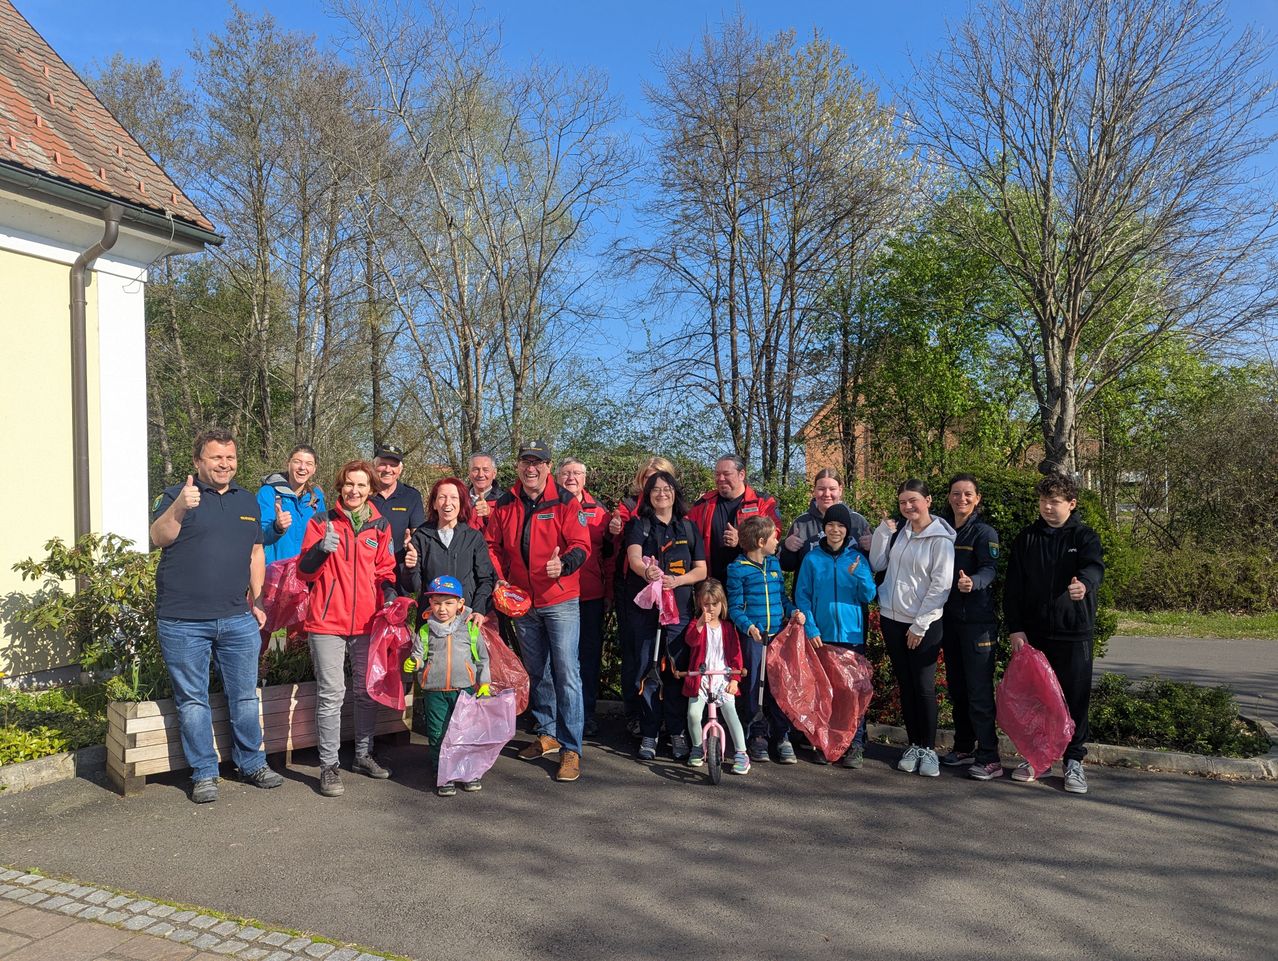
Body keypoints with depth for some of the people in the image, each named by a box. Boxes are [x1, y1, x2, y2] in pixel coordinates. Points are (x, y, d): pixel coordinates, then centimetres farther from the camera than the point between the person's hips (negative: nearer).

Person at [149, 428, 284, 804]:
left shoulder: (248, 501, 14)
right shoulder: (176, 495, -2)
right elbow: (159, 538, -19)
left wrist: (256, 600, 14)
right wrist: (179, 509, -37)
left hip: (238, 619, 4)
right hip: (183, 622, -4)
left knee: (245, 697, 12)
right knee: (193, 701, 6)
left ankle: (252, 763, 26)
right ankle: (204, 774, 18)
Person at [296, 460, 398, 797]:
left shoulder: (380, 526, 10)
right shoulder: (322, 523, 3)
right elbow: (304, 572, -1)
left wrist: (389, 593, -4)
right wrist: (321, 548, -21)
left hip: (367, 621, 3)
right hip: (328, 621, -3)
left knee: (368, 691, 10)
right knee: (331, 694, -5)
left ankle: (363, 755, 25)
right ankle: (329, 766, 3)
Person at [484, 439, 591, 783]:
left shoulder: (565, 502, -7)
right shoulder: (504, 505, 5)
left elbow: (581, 544, -11)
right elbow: (492, 545, 13)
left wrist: (564, 564, -30)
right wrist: (499, 579, -1)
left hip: (560, 601, -5)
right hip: (521, 602, 5)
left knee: (567, 673, -7)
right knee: (534, 671, 16)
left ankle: (571, 749, -1)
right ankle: (547, 733, 32)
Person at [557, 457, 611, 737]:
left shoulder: (598, 511, 8)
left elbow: (608, 554, 11)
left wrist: (609, 590, 8)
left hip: (591, 595, 2)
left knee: (590, 653, 8)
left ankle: (587, 712, 19)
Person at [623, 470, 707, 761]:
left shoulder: (689, 527, 11)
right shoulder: (639, 525, 5)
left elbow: (701, 570, 6)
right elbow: (633, 557, -14)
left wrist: (676, 580, -13)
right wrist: (647, 571, -37)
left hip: (680, 609, 1)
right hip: (645, 609, -1)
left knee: (677, 672, 2)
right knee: (648, 672, 0)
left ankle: (678, 733, 13)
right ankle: (649, 735, 9)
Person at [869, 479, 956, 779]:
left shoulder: (940, 539, -10)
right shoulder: (898, 532, 7)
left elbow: (940, 585, -13)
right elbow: (877, 564, 7)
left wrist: (920, 625, -13)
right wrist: (883, 531, -3)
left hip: (923, 624, -5)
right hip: (891, 619, 5)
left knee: (924, 687, -1)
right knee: (905, 685, 11)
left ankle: (929, 749, 12)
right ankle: (914, 745, 21)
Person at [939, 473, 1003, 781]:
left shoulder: (984, 533, -6)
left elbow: (989, 569, -20)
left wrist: (973, 582, -41)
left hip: (977, 620, -6)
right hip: (949, 617, 7)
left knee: (979, 689, -8)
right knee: (957, 687, 13)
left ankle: (989, 758, -3)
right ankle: (964, 747, 25)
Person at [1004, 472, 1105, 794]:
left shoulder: (1084, 537, 0)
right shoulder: (1027, 538, 6)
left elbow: (1095, 566, -22)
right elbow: (1013, 586, 3)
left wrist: (1084, 583, -46)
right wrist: (1014, 628, -5)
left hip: (1074, 633, -2)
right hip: (1033, 632, 2)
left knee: (1075, 697, 4)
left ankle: (1074, 761, 17)